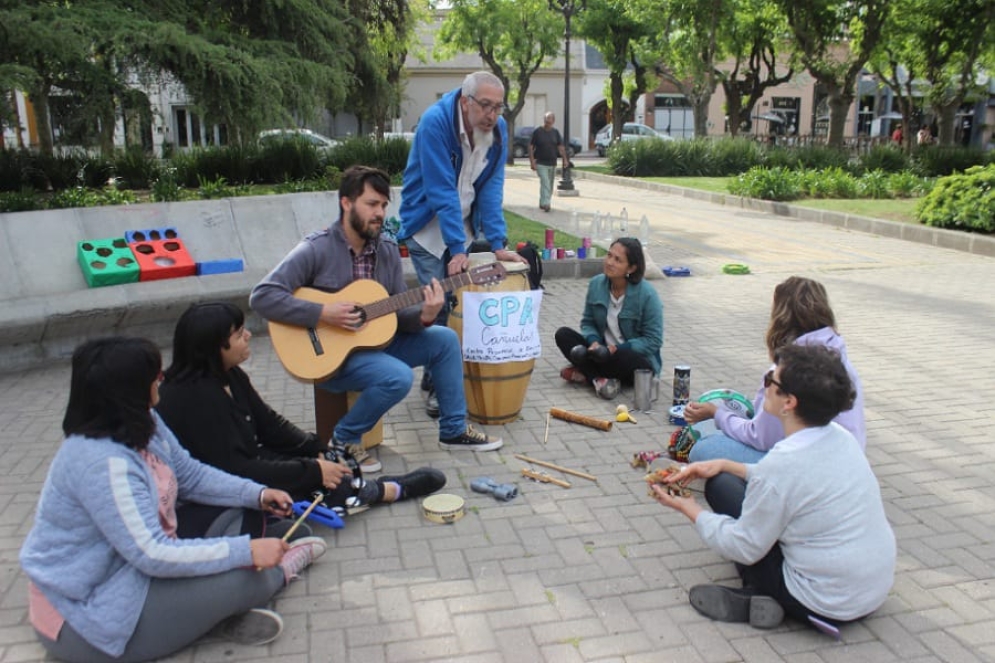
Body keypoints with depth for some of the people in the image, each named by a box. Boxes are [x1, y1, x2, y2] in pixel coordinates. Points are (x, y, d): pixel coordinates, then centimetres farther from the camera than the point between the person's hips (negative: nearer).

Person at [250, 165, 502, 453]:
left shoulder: (388, 251, 3)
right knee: (398, 377, -29)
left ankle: (454, 430, 8)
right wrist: (323, 313, -28)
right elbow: (261, 296, -21)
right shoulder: (316, 249, -16)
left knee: (445, 339, -2)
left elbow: (397, 313, 3)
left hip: (375, 339, 7)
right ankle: (344, 440, -5)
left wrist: (424, 316, -20)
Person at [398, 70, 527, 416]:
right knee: (438, 304, -10)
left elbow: (491, 189, -8)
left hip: (465, 226, 5)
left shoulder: (498, 129, -8)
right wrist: (457, 249, -30)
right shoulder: (436, 121, -24)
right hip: (427, 228, -5)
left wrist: (498, 243, -16)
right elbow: (441, 191, -27)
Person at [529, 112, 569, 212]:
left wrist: (565, 159, 0)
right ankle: (545, 204, -21)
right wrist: (532, 162, -12)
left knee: (550, 186, 11)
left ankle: (542, 203, 24)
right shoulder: (537, 131, -6)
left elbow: (560, 147, 10)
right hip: (541, 163, -5)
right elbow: (530, 147, -5)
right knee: (545, 184, -17)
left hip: (552, 164, 5)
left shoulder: (555, 132, 6)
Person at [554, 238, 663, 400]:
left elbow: (654, 341, -16)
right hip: (604, 350, 5)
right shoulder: (596, 284, -5)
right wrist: (594, 342, -18)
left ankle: (585, 373, -14)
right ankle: (599, 378, -28)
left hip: (637, 358, -5)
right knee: (563, 334, -12)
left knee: (626, 360, -40)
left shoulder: (647, 294, -19)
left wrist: (617, 349, -24)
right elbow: (588, 321, 4)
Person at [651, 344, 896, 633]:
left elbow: (744, 549, -15)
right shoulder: (840, 436, -3)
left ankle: (750, 600, 1)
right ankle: (763, 593, 10)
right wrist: (725, 464, 9)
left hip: (829, 605, -8)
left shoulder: (783, 462, -27)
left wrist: (688, 508, -3)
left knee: (720, 486, -2)